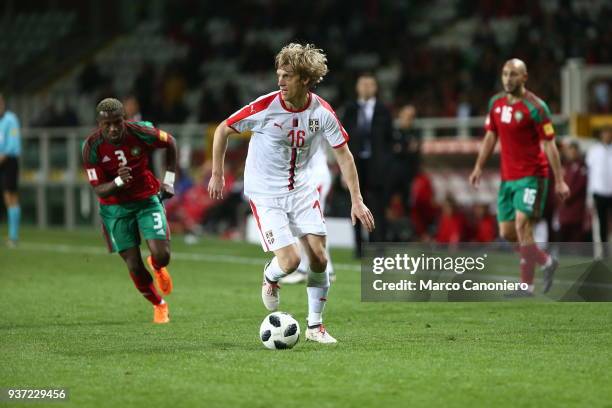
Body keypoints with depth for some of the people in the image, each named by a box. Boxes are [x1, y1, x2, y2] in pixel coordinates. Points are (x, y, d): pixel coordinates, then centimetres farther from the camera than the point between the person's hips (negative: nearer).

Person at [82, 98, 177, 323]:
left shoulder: (140, 133, -19)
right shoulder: (92, 147, -20)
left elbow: (170, 143, 3)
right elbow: (99, 190, -18)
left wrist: (169, 179, 3)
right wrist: (119, 181, -38)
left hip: (147, 199, 0)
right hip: (116, 207, 0)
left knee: (162, 256, -15)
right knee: (134, 266, -4)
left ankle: (157, 267, 25)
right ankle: (159, 305, 23)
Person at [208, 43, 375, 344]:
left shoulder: (322, 113, -11)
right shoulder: (265, 107, -19)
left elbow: (343, 154, 1)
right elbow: (223, 130, -5)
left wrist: (357, 201, -2)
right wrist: (217, 175, -2)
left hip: (302, 189, 4)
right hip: (265, 193, -4)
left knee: (319, 258, -3)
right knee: (290, 261, -15)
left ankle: (315, 326, 15)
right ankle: (270, 277, 22)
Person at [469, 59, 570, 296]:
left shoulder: (535, 107, -12)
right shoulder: (496, 103, 7)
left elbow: (549, 145, -10)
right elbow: (491, 137, 18)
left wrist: (559, 181, -11)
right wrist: (479, 167, 10)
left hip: (531, 176, -7)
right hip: (508, 178, 7)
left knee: (522, 226, -18)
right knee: (507, 233, 6)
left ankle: (526, 286, -6)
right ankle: (546, 262, 26)